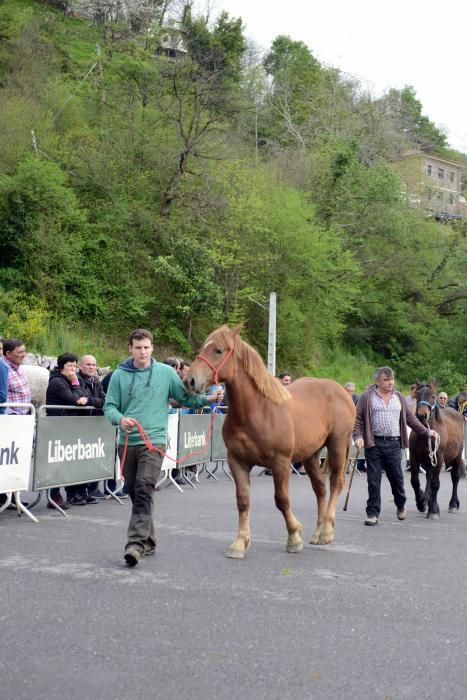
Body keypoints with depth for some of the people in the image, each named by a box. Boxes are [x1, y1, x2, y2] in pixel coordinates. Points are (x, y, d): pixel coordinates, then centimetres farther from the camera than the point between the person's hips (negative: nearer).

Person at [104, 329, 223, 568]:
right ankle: (148, 541, 27)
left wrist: (207, 399, -8)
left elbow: (186, 398, 7)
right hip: (127, 442, 3)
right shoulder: (119, 375, 3)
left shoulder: (166, 372, 2)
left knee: (144, 490, -17)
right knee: (134, 492, 12)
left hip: (153, 441, -3)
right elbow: (109, 406, 2)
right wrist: (120, 418, -18)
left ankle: (136, 543, -19)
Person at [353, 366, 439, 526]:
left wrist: (427, 432, 15)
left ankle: (401, 505, 33)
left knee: (397, 477, 9)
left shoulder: (399, 397, 12)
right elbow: (358, 418, -2)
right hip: (374, 443, -3)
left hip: (394, 443, 3)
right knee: (373, 480, 0)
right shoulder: (367, 397, 0)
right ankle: (372, 513, 8)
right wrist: (357, 436, -15)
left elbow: (410, 418, 18)